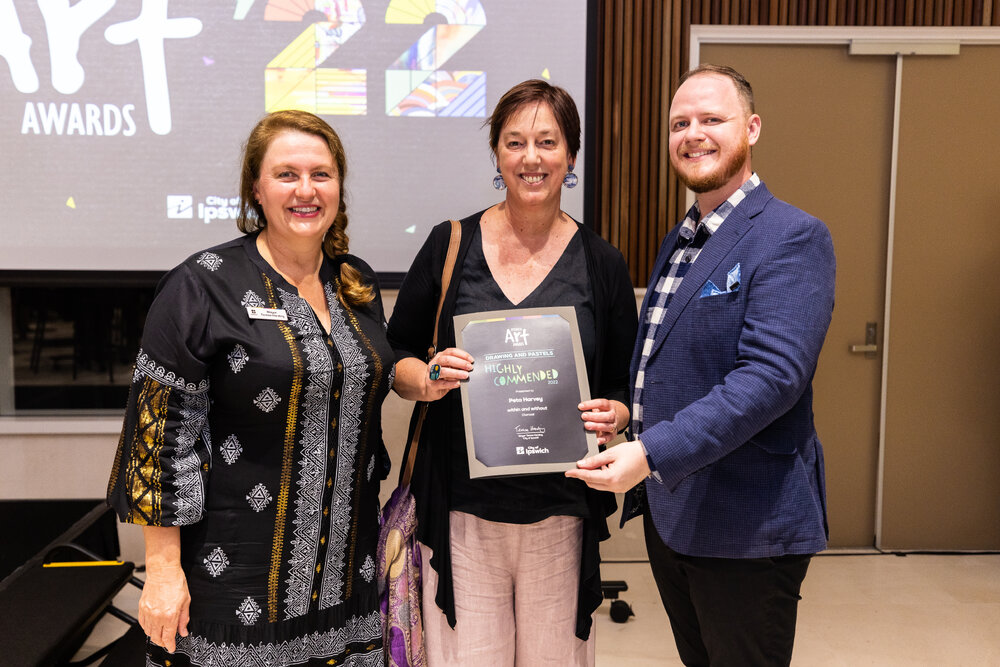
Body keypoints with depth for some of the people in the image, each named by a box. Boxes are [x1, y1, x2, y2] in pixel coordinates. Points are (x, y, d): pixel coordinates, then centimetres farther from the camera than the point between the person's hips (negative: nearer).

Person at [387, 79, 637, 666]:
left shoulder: (602, 264, 2)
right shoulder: (450, 246, 1)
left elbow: (624, 386, 8)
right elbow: (395, 356, 7)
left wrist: (612, 416, -13)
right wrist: (425, 381, -14)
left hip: (561, 513, 1)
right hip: (461, 510, 0)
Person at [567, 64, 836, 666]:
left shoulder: (793, 238, -14)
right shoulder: (680, 239, 13)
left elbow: (772, 375, -25)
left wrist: (653, 451, -30)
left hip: (745, 526, -8)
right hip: (668, 512, 8)